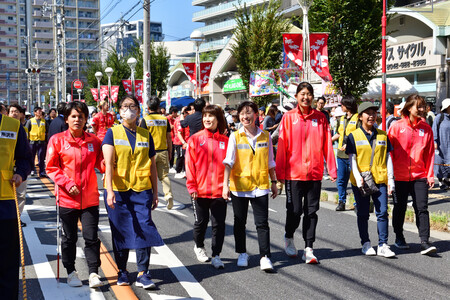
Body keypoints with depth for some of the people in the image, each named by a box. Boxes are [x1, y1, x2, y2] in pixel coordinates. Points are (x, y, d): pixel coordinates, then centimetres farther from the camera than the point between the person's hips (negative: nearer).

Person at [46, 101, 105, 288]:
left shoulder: (93, 141, 5)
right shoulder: (57, 140, -1)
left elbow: (101, 164, 8)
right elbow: (51, 168, -1)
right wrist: (67, 183, -13)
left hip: (90, 198, 1)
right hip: (67, 198, -1)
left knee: (91, 237, 0)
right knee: (69, 238, 11)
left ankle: (93, 273, 9)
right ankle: (71, 272, 26)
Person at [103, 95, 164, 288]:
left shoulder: (145, 135, 11)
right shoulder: (112, 133, 2)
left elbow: (152, 165, 14)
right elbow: (108, 163, -9)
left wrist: (155, 192, 12)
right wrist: (110, 190, -20)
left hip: (141, 190, 1)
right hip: (118, 190, -1)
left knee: (143, 229, -6)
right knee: (120, 232, 6)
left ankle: (142, 274, 2)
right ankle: (122, 272, 21)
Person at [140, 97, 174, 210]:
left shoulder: (145, 120, -6)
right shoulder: (165, 119, 4)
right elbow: (169, 137, 7)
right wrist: (170, 152, 15)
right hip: (163, 151, 2)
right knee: (164, 175, 8)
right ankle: (168, 194, -13)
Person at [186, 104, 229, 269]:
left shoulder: (225, 140, 2)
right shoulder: (195, 139, 0)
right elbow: (190, 164, -1)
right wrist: (191, 186, -6)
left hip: (219, 190, 0)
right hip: (200, 190, 0)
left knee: (219, 224, 2)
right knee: (201, 222, 14)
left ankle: (216, 256, 14)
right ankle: (199, 246, 40)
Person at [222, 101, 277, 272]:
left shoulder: (265, 136, 4)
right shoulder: (235, 137, -2)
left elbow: (270, 162, 13)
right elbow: (228, 161, -9)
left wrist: (274, 182, 14)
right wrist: (225, 184, -17)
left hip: (260, 186, 0)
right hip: (239, 186, 0)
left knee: (262, 223, -3)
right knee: (240, 222, 11)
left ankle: (265, 257, 2)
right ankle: (242, 254, 27)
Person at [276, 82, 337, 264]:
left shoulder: (320, 118, 5)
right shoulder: (288, 117, 0)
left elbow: (327, 145, 5)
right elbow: (282, 146, -2)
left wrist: (332, 169, 1)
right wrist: (280, 172, -6)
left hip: (315, 173, 2)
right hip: (294, 172, -2)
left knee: (311, 211, 5)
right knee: (294, 211, 2)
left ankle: (308, 249, 13)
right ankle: (289, 237, 30)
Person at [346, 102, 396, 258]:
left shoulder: (383, 135, 9)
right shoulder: (354, 136, 1)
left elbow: (388, 158, 11)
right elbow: (352, 159, -3)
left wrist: (391, 179, 4)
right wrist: (358, 177, -16)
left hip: (380, 180, 2)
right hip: (360, 181, -2)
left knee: (382, 212, -4)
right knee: (363, 214, 7)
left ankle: (383, 245, 2)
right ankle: (366, 243, 20)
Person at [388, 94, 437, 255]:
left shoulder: (426, 128, 3)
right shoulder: (397, 127, -4)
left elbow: (430, 153, 6)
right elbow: (389, 150, -1)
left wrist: (430, 175, 1)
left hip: (419, 176, 1)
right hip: (400, 175, -1)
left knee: (422, 208, -5)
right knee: (400, 207, 12)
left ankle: (425, 242, -3)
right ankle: (399, 237, 29)